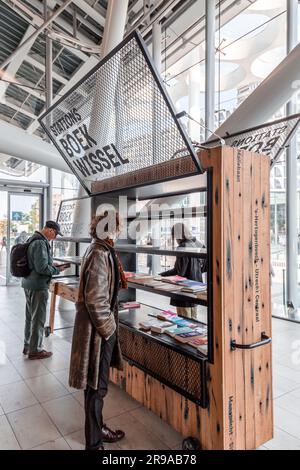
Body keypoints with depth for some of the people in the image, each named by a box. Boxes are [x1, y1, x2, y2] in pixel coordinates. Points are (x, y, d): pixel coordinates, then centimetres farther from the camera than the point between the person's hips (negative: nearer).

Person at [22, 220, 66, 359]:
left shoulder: (32, 239, 11)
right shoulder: (40, 243, -21)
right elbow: (42, 268, -25)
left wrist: (53, 266, 12)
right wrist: (57, 270, -10)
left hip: (28, 284, 10)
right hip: (38, 286, -10)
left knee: (30, 316, 19)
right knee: (38, 319, 3)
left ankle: (28, 345, 33)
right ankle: (35, 350, 15)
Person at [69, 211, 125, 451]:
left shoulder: (104, 251, 7)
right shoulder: (100, 255, -23)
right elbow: (95, 299, -25)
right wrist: (108, 328, -14)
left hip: (104, 324, 9)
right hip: (98, 329, -9)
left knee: (98, 383, 23)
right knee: (97, 385, 8)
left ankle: (97, 428, 43)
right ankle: (95, 442, 27)